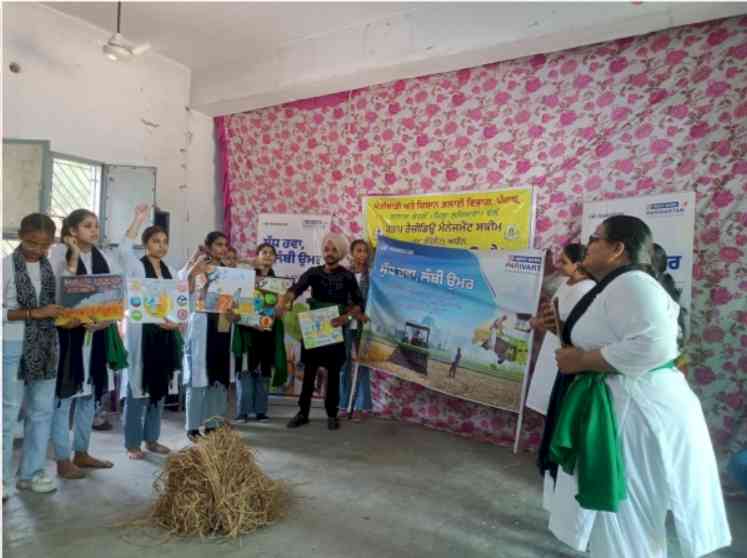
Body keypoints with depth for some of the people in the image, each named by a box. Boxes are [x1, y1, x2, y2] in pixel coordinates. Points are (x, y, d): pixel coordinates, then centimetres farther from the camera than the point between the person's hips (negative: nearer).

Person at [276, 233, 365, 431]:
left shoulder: (348, 276, -2)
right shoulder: (313, 272, 0)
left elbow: (358, 303, -7)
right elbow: (296, 289, -15)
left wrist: (347, 317, -25)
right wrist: (283, 302, -35)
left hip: (336, 330, -1)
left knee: (333, 373, 6)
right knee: (309, 371, 5)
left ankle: (332, 414, 18)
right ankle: (303, 412, 16)